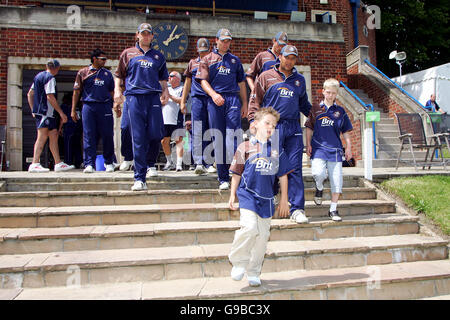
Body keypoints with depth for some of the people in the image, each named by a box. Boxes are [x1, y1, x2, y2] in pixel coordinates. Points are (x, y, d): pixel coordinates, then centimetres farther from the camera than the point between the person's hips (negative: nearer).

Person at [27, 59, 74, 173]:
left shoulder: (38, 76, 19)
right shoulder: (50, 78, -9)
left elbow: (29, 94, 21)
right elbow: (50, 97, -17)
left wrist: (33, 110, 23)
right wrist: (61, 112, -15)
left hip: (38, 111, 10)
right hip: (46, 111, -9)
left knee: (54, 134, 9)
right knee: (42, 136, -11)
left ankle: (58, 163, 9)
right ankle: (35, 164, -12)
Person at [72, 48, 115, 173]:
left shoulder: (108, 74, 16)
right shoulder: (83, 73, 10)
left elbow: (112, 92, 20)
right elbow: (76, 92, 9)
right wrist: (73, 110, 3)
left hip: (105, 107, 2)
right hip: (88, 106, -1)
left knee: (107, 136, 0)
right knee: (89, 136, -4)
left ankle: (109, 162, 13)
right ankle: (89, 164, 0)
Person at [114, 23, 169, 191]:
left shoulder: (158, 56, 21)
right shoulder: (128, 53, 17)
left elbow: (163, 78, 24)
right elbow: (119, 75, 16)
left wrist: (165, 92, 6)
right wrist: (117, 90, 1)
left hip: (154, 96, 2)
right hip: (134, 96, -2)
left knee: (156, 134, -8)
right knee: (138, 138, -7)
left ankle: (150, 163, 22)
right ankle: (139, 178, -4)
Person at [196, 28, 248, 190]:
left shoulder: (235, 60, 21)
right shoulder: (208, 59, 14)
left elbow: (241, 83, 20)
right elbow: (203, 81, 3)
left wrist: (244, 104, 14)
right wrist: (213, 94, -14)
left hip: (233, 99, 1)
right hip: (215, 101, -1)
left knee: (233, 136, -11)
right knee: (218, 138, -1)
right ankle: (223, 178, 5)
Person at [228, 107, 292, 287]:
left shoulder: (277, 150, 10)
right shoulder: (246, 147, 3)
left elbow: (283, 176, 13)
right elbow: (237, 173, 6)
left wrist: (284, 200, 12)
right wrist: (232, 195, 4)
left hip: (266, 199, 3)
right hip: (248, 195, -3)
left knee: (262, 235, 5)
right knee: (249, 227, -22)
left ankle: (254, 273, 21)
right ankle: (238, 262, 2)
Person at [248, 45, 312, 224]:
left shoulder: (299, 80, 19)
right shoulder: (266, 77, 10)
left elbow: (304, 103, 30)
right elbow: (256, 100, 8)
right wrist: (253, 119, -4)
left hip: (293, 128, 3)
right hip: (272, 126, -2)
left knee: (295, 168, -2)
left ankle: (297, 209, 1)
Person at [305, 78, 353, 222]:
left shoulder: (340, 111, 10)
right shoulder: (316, 109, 7)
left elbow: (346, 132, 15)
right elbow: (309, 128, 9)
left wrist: (348, 148, 9)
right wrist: (308, 145, 0)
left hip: (335, 149, 2)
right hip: (318, 147, -2)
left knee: (336, 180, 0)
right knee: (318, 173, -24)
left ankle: (333, 209, 14)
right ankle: (319, 188, 12)